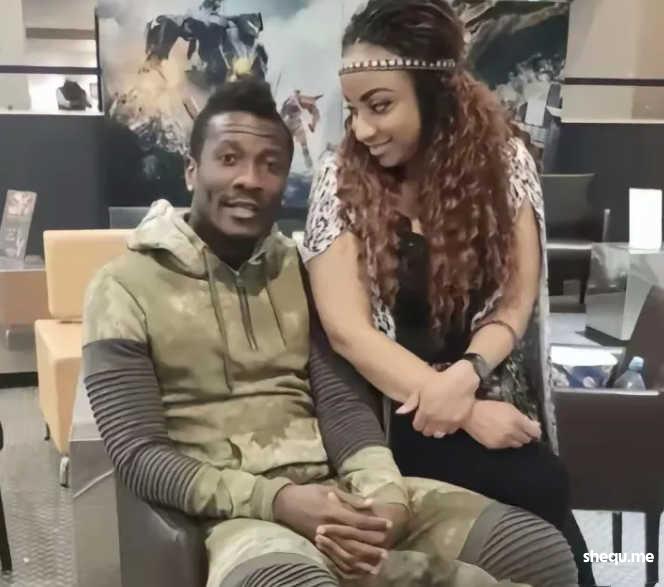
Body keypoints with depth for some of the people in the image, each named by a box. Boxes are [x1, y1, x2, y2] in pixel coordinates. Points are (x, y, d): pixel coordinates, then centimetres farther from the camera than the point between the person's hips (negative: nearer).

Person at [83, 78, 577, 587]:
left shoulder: (302, 272, 13)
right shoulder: (126, 286, -1)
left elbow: (343, 402, 5)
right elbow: (138, 453, -8)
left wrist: (386, 495, -17)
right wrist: (276, 500, -22)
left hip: (340, 493, 4)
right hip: (240, 512, -3)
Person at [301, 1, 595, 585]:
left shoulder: (503, 160, -1)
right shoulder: (342, 179, -6)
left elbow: (515, 301, -1)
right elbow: (348, 330, -12)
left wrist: (467, 374, -21)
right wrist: (466, 412, -18)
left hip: (497, 407, 2)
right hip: (401, 422, -2)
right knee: (539, 495, -25)